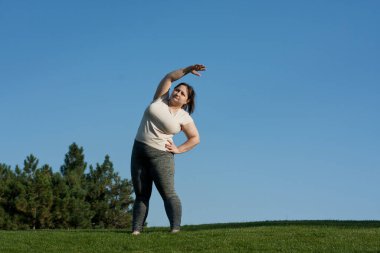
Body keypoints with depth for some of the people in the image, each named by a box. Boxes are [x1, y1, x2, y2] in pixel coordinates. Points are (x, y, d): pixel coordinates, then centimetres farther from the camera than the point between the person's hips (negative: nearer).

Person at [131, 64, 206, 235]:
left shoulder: (184, 117, 0)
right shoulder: (160, 99, 7)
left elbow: (195, 138, 6)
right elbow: (169, 77, 6)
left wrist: (179, 149, -5)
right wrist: (187, 70, -2)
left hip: (161, 155, -3)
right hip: (139, 151, 3)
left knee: (168, 193, -14)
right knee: (141, 195, 2)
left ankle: (175, 229, -21)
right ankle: (136, 230, -1)